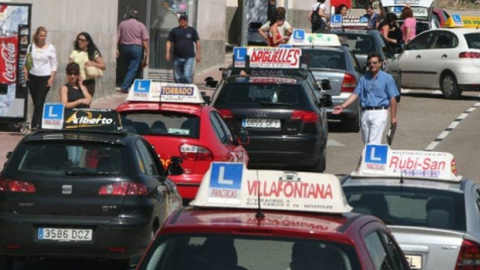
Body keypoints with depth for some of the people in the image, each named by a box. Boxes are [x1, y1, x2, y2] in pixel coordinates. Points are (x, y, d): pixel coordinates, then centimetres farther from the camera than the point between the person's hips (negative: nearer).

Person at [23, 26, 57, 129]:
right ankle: (40, 124, 17)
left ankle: (34, 126, -14)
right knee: (35, 102, 6)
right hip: (32, 77, 3)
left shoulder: (50, 48, -1)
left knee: (39, 103, -10)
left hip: (45, 78, -3)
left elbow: (54, 65, 0)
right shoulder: (31, 47, 6)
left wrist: (51, 78, -8)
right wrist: (25, 72, -5)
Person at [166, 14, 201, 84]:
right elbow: (169, 41, 8)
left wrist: (198, 54, 3)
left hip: (188, 57, -2)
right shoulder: (174, 31, 8)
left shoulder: (192, 30, 7)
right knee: (177, 77, 6)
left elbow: (197, 42, 9)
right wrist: (167, 52, -3)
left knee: (187, 75, -17)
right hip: (177, 57, 2)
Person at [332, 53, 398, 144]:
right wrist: (342, 106, -3)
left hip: (379, 113, -5)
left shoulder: (387, 78, 2)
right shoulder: (364, 79, 14)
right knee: (366, 142, 7)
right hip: (365, 113, 5)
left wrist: (393, 117, -5)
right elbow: (355, 94, 10)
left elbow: (393, 99, 0)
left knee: (374, 142, -15)